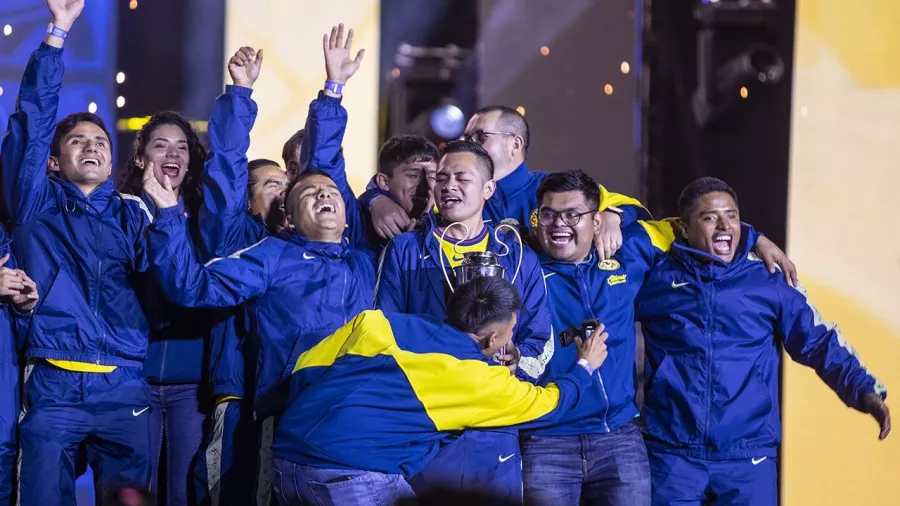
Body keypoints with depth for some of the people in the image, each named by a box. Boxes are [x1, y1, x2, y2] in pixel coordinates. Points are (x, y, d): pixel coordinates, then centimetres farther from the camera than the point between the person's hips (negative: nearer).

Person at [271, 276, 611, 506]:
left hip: (286, 456, 6)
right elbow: (550, 404, 24)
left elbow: (307, 369, 20)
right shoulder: (480, 380, 8)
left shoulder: (376, 323, 17)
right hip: (355, 474, -6)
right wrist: (585, 366, 41)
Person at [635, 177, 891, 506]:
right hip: (672, 455, 0)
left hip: (748, 457, 0)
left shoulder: (768, 280, 5)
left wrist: (865, 391, -11)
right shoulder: (655, 277, 6)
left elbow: (820, 342, 3)